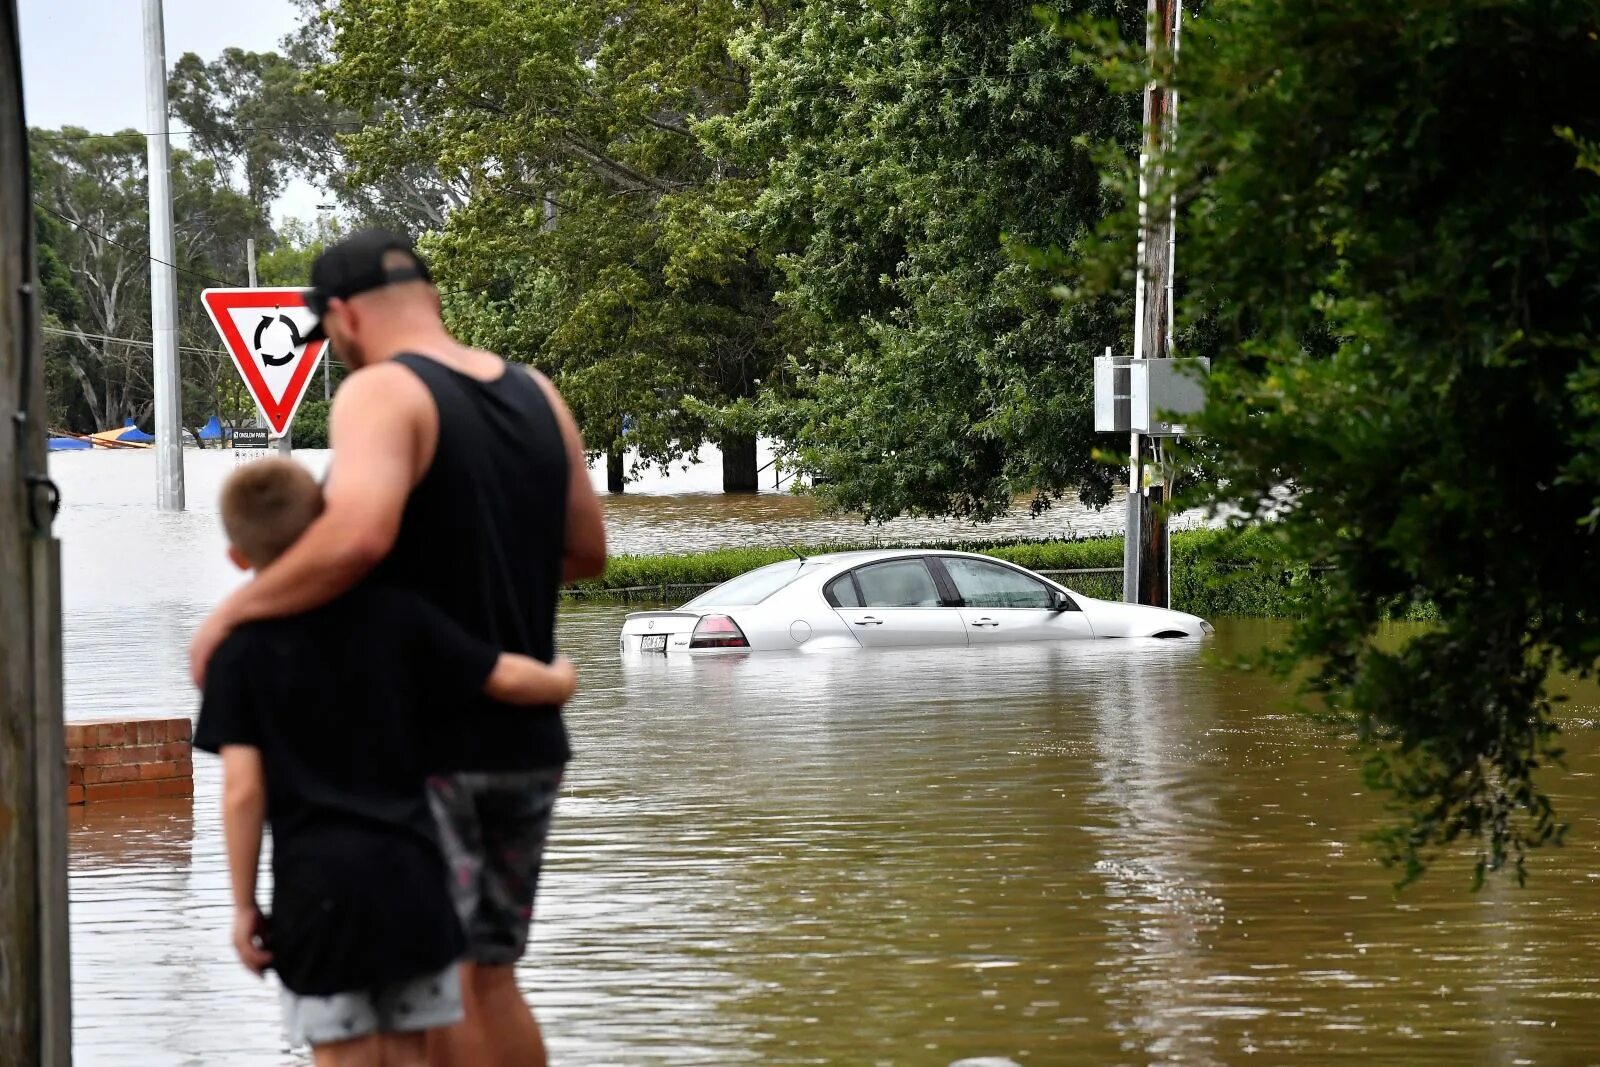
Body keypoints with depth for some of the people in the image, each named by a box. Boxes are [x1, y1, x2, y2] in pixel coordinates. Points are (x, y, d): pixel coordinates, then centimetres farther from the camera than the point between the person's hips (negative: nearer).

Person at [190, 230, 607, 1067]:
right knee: (491, 976, 15)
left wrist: (234, 610, -19)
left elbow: (358, 534, -29)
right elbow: (586, 551, 17)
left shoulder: (384, 393, -13)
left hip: (424, 745, -7)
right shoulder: (536, 396, 10)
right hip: (528, 741, 7)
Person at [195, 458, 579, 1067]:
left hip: (317, 885, -2)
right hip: (410, 873, 3)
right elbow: (504, 678, 4)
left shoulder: (241, 651, -5)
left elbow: (243, 789, -9)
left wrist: (244, 904, -2)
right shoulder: (396, 615, 1)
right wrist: (559, 681, 27)